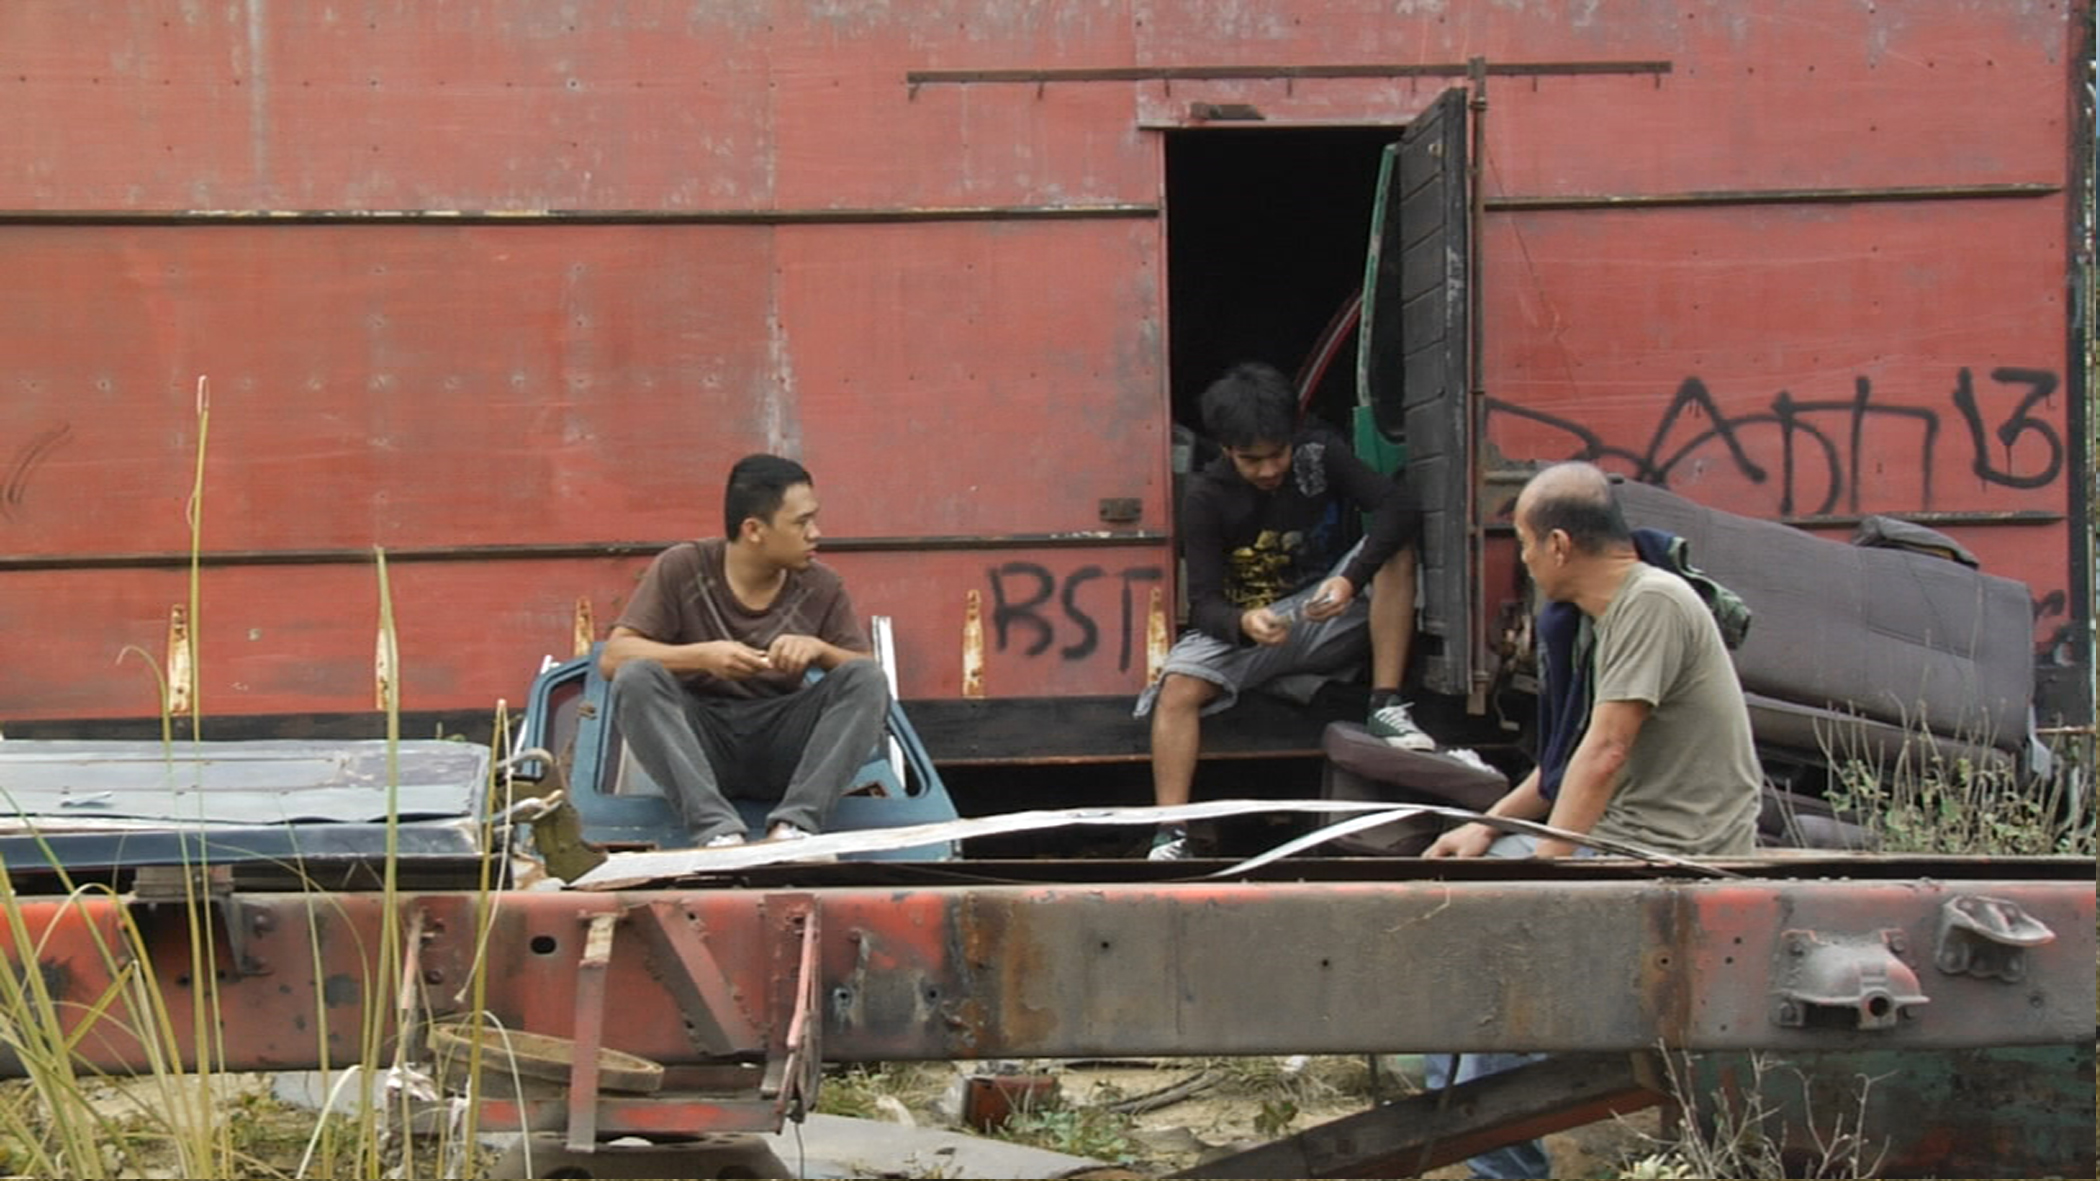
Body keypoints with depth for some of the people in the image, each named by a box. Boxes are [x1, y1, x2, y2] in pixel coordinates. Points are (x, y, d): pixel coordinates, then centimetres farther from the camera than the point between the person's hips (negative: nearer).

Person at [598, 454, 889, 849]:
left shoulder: (821, 586, 1)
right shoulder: (681, 569, -5)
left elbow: (865, 678, -2)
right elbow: (612, 657, -11)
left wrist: (820, 650, -23)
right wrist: (701, 656, -26)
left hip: (785, 748, 2)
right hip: (699, 742, -1)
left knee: (867, 680, -21)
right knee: (636, 678, -29)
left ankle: (795, 824, -32)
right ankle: (717, 828, -40)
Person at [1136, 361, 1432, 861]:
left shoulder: (1319, 453, -9)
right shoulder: (1207, 496, -11)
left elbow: (1402, 506, -21)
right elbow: (1204, 603, -16)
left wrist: (1352, 580, -38)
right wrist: (1244, 623, -41)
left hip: (1325, 612, 1)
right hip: (1245, 622, -1)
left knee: (1394, 548, -25)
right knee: (1178, 692, -30)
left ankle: (1386, 708, -25)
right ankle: (1171, 837, -35)